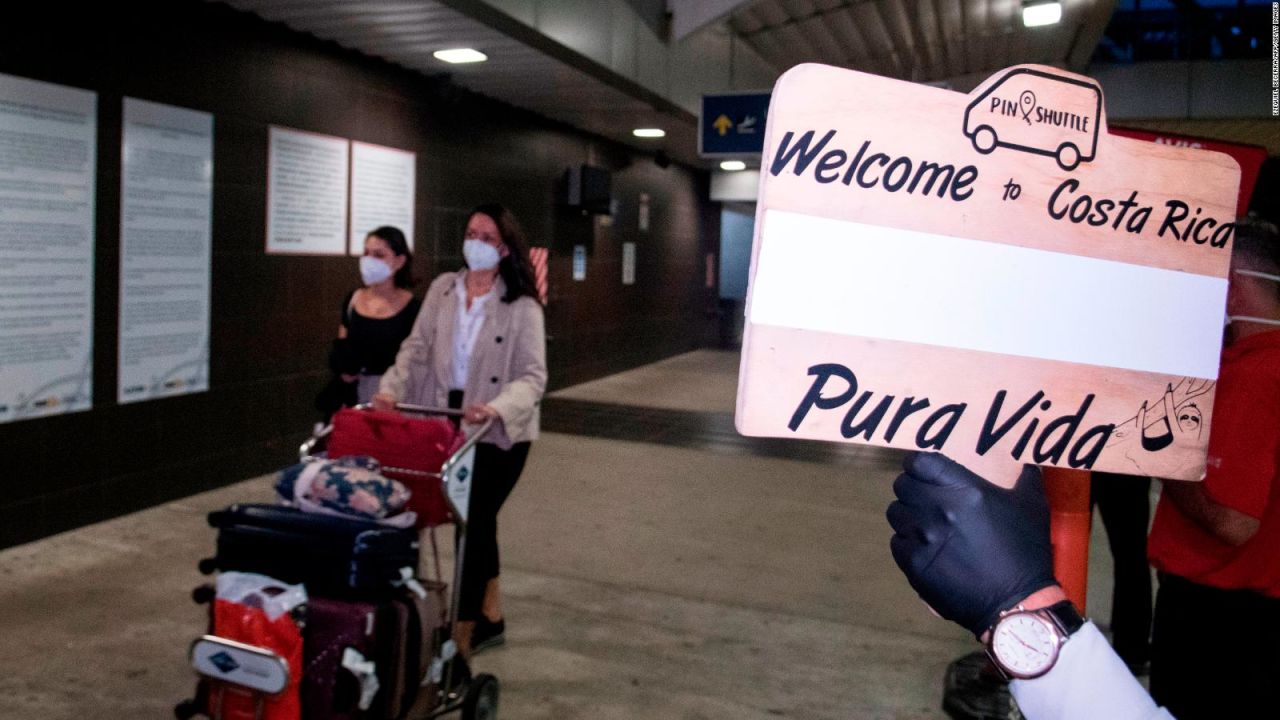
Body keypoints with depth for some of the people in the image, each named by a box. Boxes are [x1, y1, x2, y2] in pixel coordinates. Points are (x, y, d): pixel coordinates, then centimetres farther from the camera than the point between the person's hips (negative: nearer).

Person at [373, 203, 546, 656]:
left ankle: (466, 625, 11)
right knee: (477, 518, 15)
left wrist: (497, 407, -32)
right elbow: (416, 349, 3)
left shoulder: (522, 307, -9)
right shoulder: (442, 289, 4)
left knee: (475, 519, -4)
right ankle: (490, 616, 31)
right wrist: (392, 388, -14)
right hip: (448, 423, 4)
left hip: (498, 432, -4)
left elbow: (533, 376, -14)